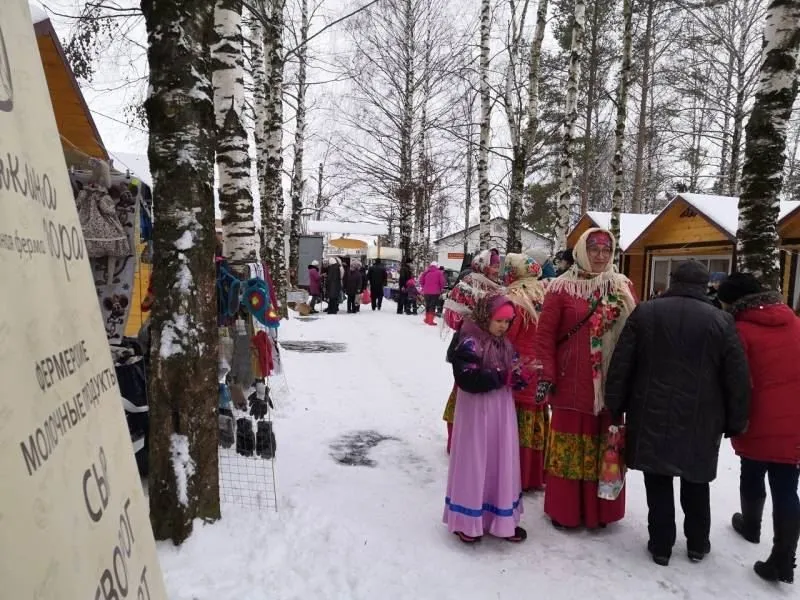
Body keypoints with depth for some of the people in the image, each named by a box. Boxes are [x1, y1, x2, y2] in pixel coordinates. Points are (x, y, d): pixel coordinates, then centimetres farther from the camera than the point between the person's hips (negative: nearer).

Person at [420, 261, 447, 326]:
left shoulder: (426, 272, 8)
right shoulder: (439, 272, -3)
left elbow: (421, 280, 9)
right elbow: (443, 282, -8)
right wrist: (441, 289, 9)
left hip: (426, 292, 4)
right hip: (435, 292, -4)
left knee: (427, 305, 16)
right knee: (433, 306, -2)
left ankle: (427, 319, 24)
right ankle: (431, 321, -6)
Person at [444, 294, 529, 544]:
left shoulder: (505, 344, 10)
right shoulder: (469, 342, -15)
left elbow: (509, 376, 14)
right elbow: (468, 379, -25)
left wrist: (519, 376, -9)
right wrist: (503, 376, -21)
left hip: (502, 411, 8)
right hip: (476, 412, -7)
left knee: (501, 463, 14)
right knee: (474, 464, 3)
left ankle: (501, 518, 28)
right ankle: (466, 521, 20)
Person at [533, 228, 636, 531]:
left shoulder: (623, 287, 8)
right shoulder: (563, 287, -3)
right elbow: (545, 333, -5)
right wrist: (546, 375, -9)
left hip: (611, 383, 4)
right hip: (572, 384, -3)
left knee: (605, 447, 12)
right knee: (569, 447, 6)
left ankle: (600, 509, 29)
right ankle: (564, 510, 21)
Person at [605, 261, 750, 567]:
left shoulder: (644, 312, -3)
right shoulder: (722, 321, -3)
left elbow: (620, 365, -4)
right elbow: (738, 379, -1)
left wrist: (615, 406, 5)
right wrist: (735, 423, 10)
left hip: (652, 417, -1)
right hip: (700, 422, 1)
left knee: (658, 483, 10)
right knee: (696, 484, 19)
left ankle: (660, 546, 19)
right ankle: (697, 545, 33)